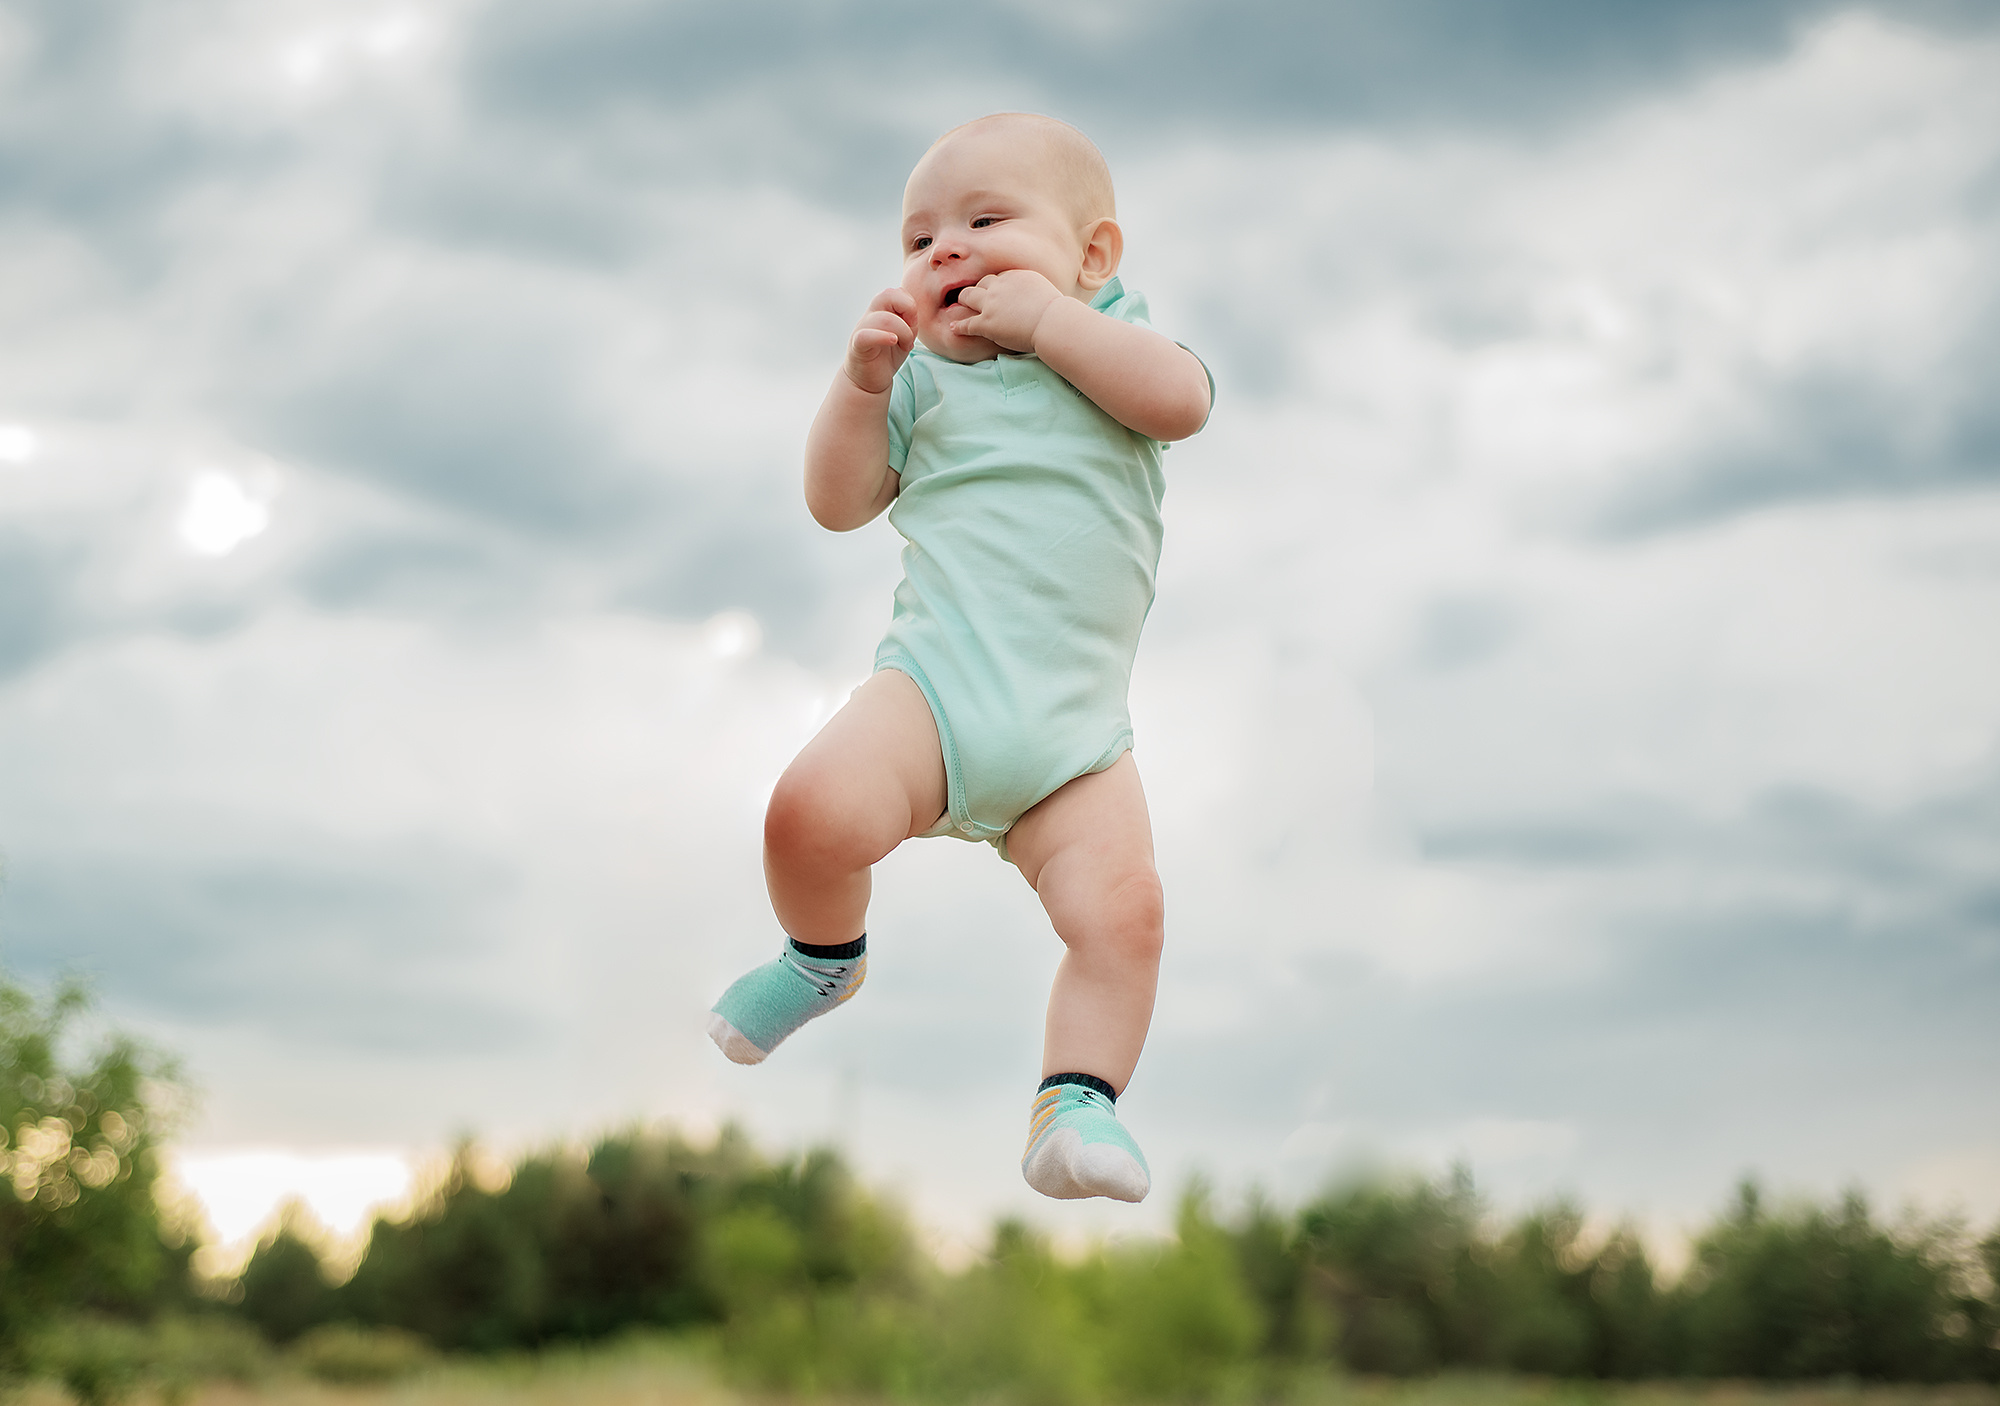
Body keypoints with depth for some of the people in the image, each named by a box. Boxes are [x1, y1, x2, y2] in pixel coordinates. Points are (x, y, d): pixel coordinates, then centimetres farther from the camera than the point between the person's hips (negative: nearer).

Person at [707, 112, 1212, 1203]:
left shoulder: (1112, 342, 13)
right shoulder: (922, 376, 15)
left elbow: (1181, 400, -9)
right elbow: (837, 501, 10)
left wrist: (1043, 315, -9)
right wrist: (862, 383, -4)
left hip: (1075, 732, 0)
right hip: (934, 683, 0)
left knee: (1122, 908, -21)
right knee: (816, 811, -25)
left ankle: (1079, 1097, -7)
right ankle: (824, 956, 6)